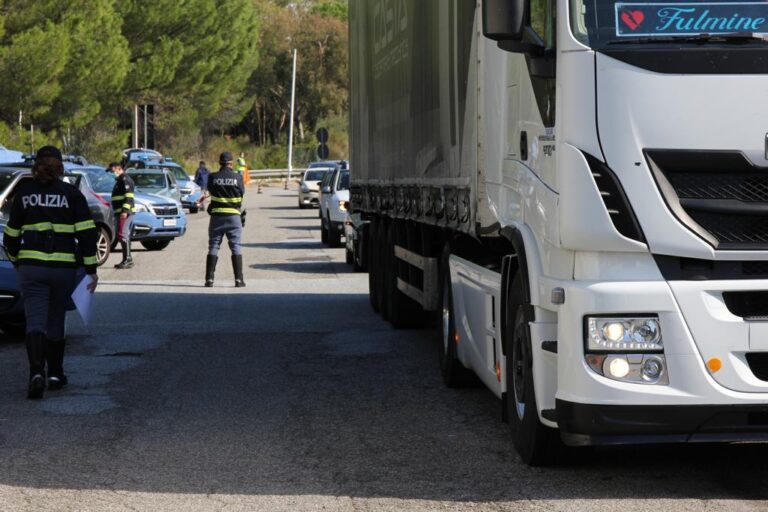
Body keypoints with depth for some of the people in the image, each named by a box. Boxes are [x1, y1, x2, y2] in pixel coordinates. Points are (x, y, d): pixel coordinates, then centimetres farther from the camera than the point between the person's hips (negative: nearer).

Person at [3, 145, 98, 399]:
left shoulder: (24, 193, 4)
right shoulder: (71, 194, 0)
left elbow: (11, 234, 10)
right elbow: (87, 233, -6)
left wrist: (16, 261, 27)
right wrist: (91, 269, -1)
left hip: (31, 266, 0)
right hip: (64, 268, 0)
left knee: (35, 321, -4)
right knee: (56, 321, 16)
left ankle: (37, 372, -24)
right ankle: (56, 374, 24)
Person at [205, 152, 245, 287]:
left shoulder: (213, 177, -5)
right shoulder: (237, 177, -7)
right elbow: (242, 192, 4)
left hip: (217, 215, 1)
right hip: (233, 215, -1)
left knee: (213, 247, 6)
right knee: (236, 247, 3)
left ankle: (209, 279, 1)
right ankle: (238, 279, -3)